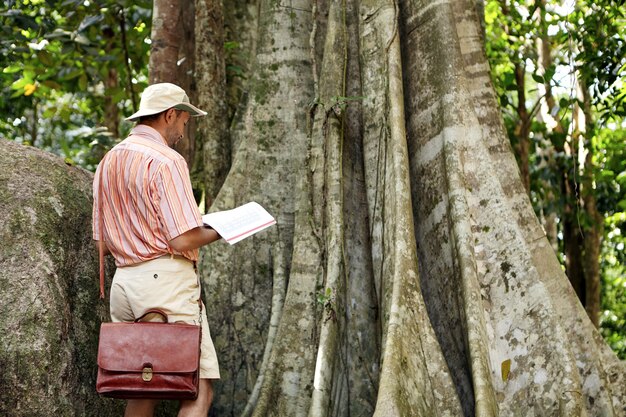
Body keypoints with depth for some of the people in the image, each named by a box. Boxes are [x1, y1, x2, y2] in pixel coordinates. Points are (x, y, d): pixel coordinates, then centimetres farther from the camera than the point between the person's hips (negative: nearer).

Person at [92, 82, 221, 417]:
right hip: (166, 279, -8)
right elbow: (183, 241, -17)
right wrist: (218, 231, 1)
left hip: (124, 281, 8)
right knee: (199, 390, -5)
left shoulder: (108, 162, 16)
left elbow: (102, 243, 18)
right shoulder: (166, 161, -10)